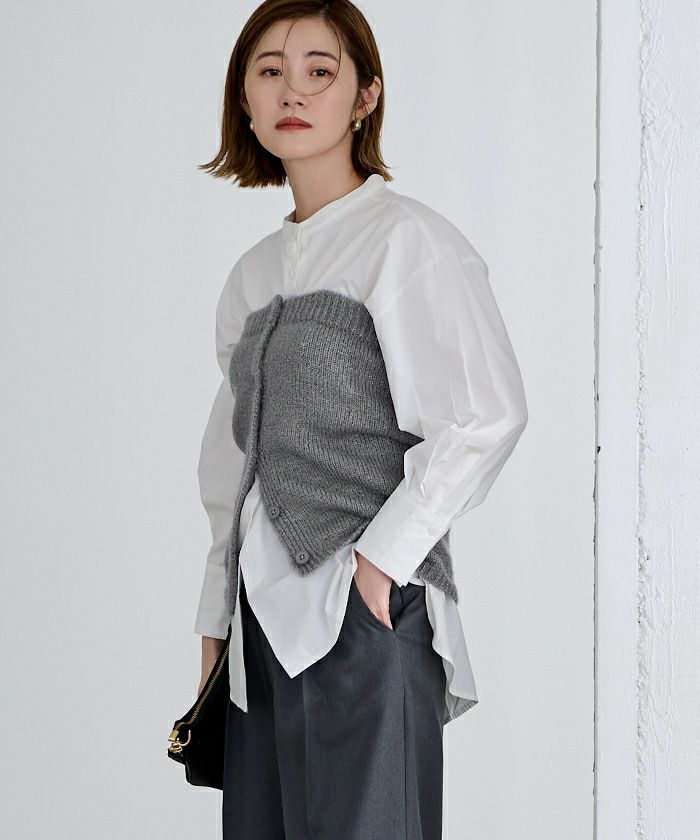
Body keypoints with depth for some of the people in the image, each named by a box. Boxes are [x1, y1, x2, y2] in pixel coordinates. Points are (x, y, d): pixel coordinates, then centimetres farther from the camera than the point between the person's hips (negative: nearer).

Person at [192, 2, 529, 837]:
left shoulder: (406, 238, -5)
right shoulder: (254, 273, 17)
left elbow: (488, 414, -15)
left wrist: (383, 557, -16)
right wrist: (215, 623, 17)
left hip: (363, 611, -7)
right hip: (266, 617, 7)